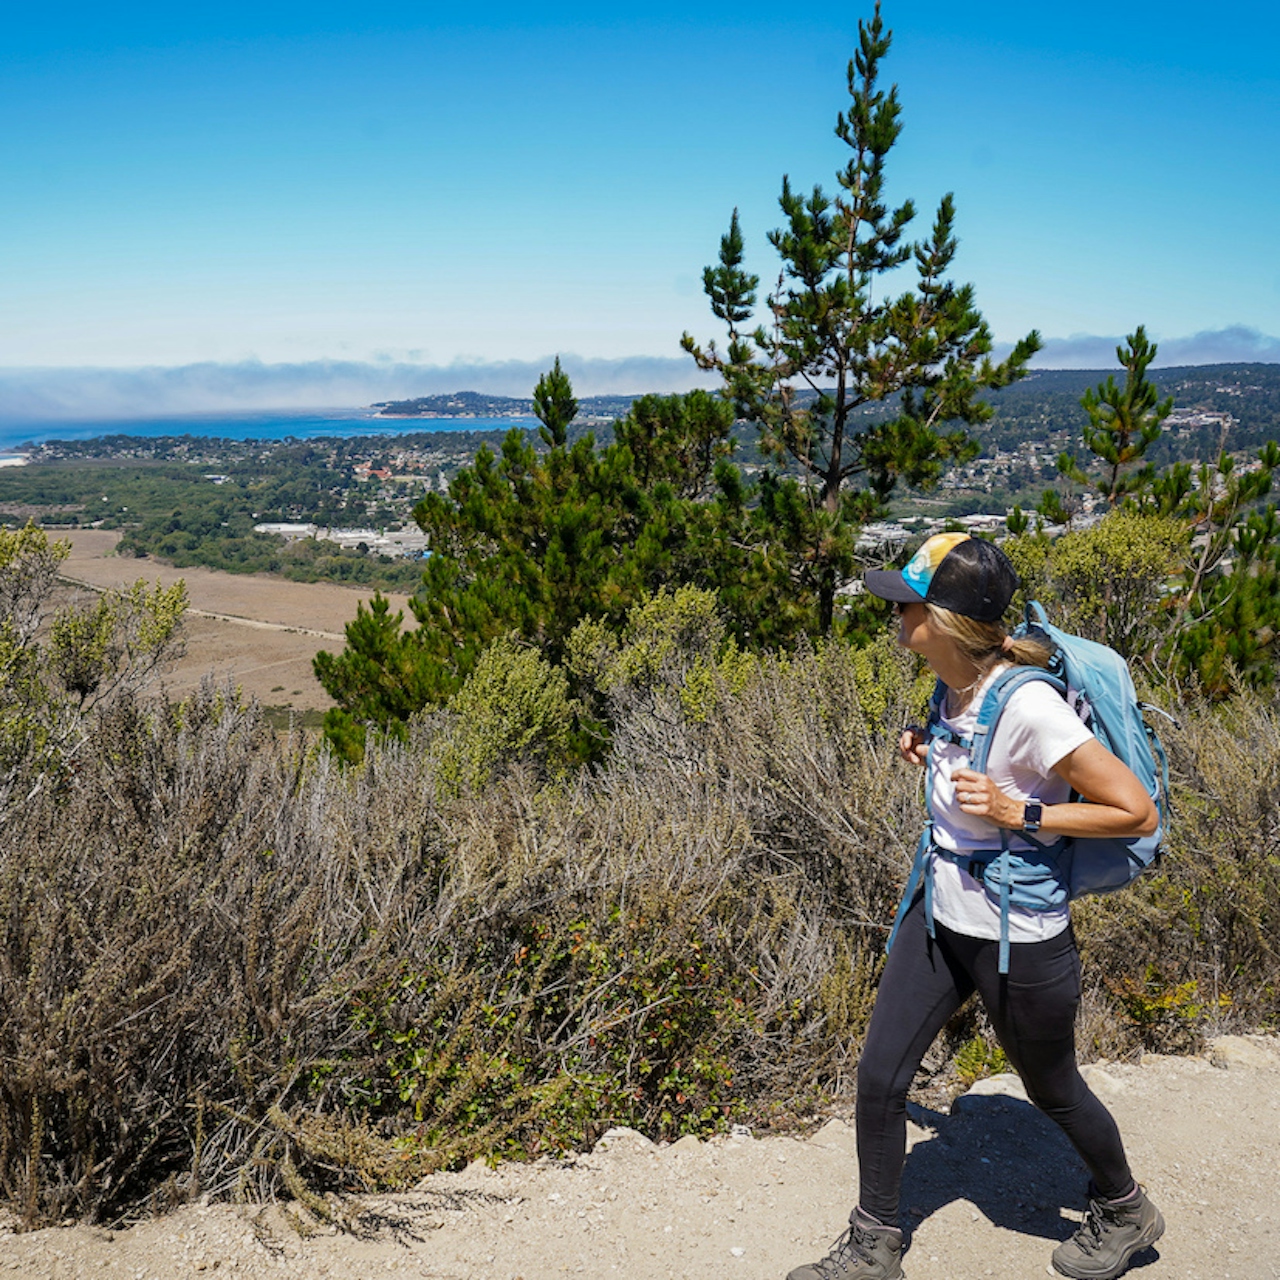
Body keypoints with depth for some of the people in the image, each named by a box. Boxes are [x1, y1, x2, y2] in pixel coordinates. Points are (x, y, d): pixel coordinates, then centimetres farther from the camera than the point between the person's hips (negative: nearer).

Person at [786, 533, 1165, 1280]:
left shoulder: (1026, 706, -29)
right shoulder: (956, 688, -5)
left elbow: (1137, 813, -23)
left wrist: (1019, 813, -28)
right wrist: (930, 752, 0)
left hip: (1018, 939, -7)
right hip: (941, 916, 7)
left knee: (1053, 1090, 19)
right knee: (880, 1076, 9)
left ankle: (1126, 1215, 50)